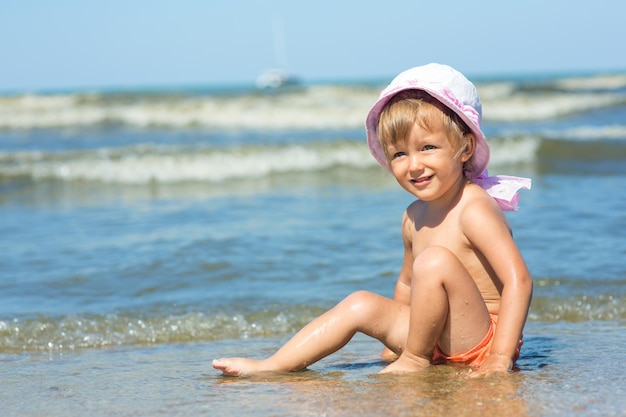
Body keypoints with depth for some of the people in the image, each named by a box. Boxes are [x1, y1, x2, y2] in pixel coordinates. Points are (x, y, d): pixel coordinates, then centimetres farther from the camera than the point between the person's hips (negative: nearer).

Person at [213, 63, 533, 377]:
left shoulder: (473, 210, -18)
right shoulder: (414, 217, 9)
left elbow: (518, 280, -25)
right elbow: (407, 284, 25)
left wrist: (500, 359, -29)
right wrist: (392, 339, 23)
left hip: (482, 339, -9)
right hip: (441, 342, 9)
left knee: (435, 261, -27)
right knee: (360, 305, 8)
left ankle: (416, 358, -11)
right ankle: (273, 366, 6)